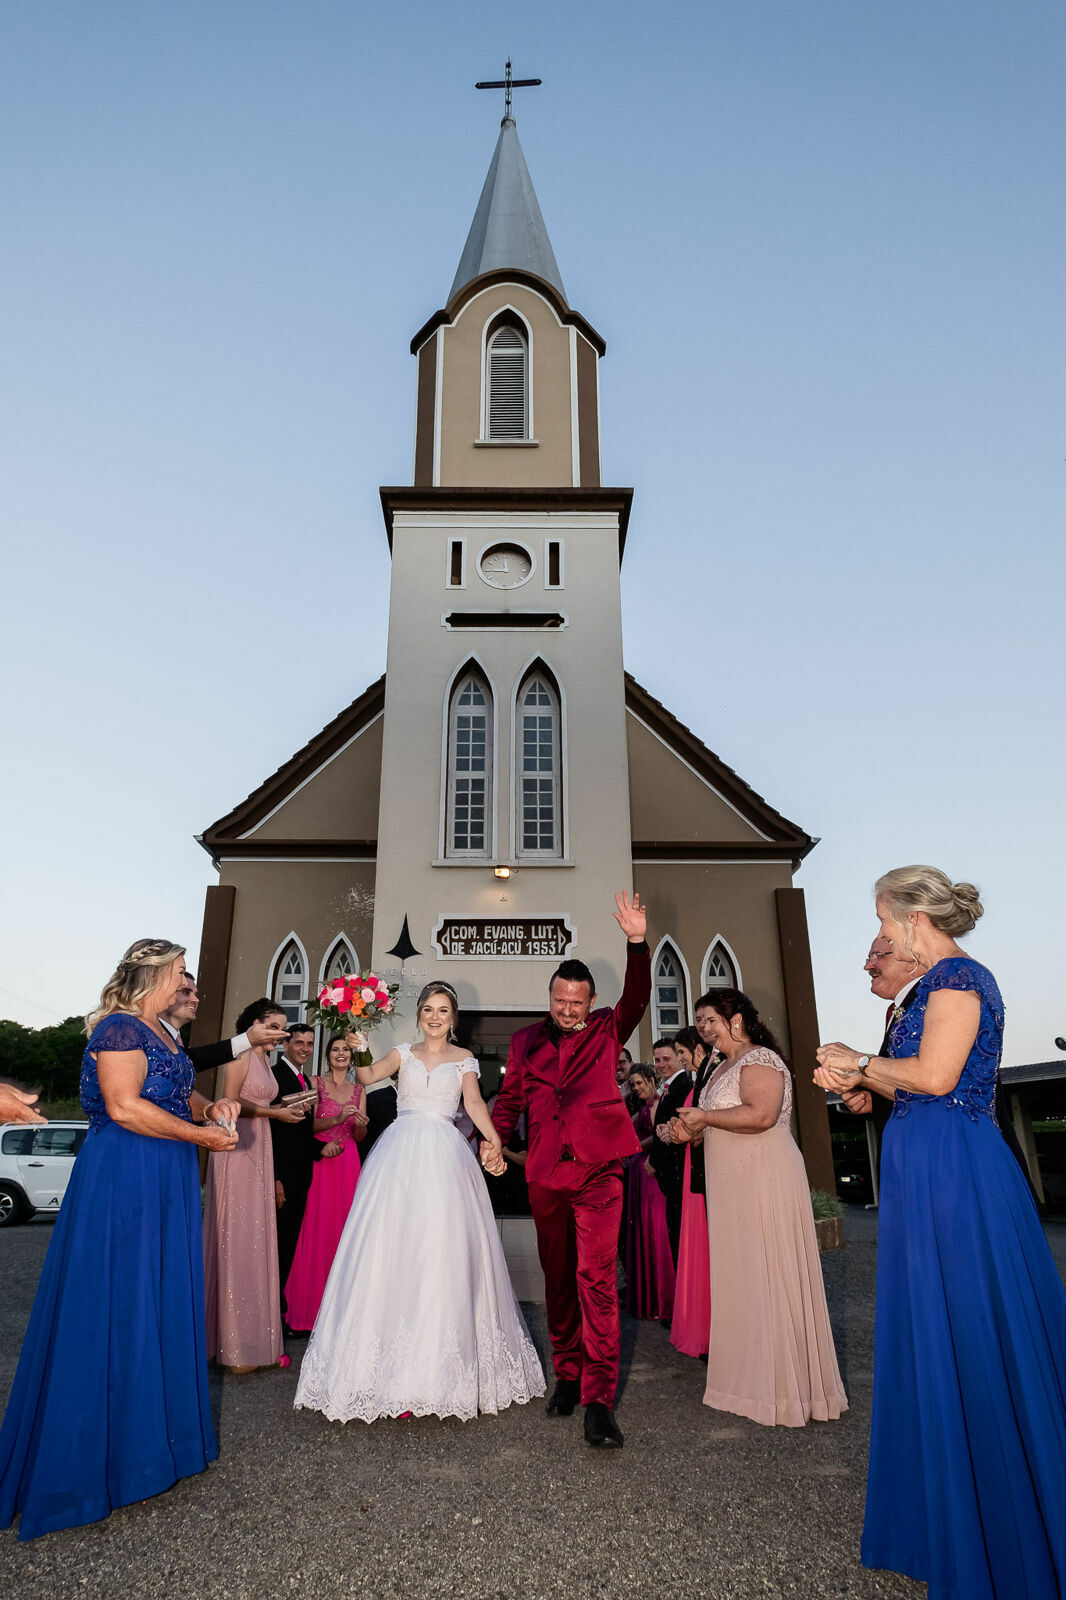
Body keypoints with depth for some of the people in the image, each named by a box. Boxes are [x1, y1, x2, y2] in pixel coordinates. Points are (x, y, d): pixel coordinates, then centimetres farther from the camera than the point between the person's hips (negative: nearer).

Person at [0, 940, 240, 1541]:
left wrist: (211, 1106, -2)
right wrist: (200, 1134, -18)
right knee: (119, 1304, 2)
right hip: (124, 1181, -9)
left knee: (163, 1300, 16)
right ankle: (114, 1450, 16)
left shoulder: (161, 1032, 14)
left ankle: (158, 1429, 30)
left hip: (165, 1182, 9)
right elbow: (125, 1107, -24)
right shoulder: (118, 1027, -16)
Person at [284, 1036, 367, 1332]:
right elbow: (308, 1124, -6)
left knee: (342, 1229, 2)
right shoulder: (316, 1084, 2)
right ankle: (309, 1307, 5)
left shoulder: (358, 1090, 11)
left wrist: (360, 1125, -10)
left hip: (347, 1164, 3)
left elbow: (359, 1137, 11)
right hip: (319, 1161, -3)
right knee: (316, 1228, -5)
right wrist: (337, 1119, -20)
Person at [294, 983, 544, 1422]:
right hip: (402, 1152, 1)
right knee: (391, 1246, -2)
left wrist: (494, 1140, -22)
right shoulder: (403, 1053, 12)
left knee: (443, 1248, -4)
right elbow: (368, 1076, -5)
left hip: (445, 1155, -1)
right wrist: (358, 1049, -26)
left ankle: (441, 1363, 9)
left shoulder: (463, 1059, 10)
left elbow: (474, 1102, -5)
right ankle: (393, 1365, 10)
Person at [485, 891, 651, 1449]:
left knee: (596, 1278, -8)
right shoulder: (526, 1041, 11)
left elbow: (637, 999, -12)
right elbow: (509, 1098, 16)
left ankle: (598, 1399, -3)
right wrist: (493, 1139, -3)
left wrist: (638, 943, -27)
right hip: (545, 1173, 3)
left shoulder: (607, 1031, 4)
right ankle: (567, 1375, 29)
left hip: (597, 1171, -3)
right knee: (557, 1278, 14)